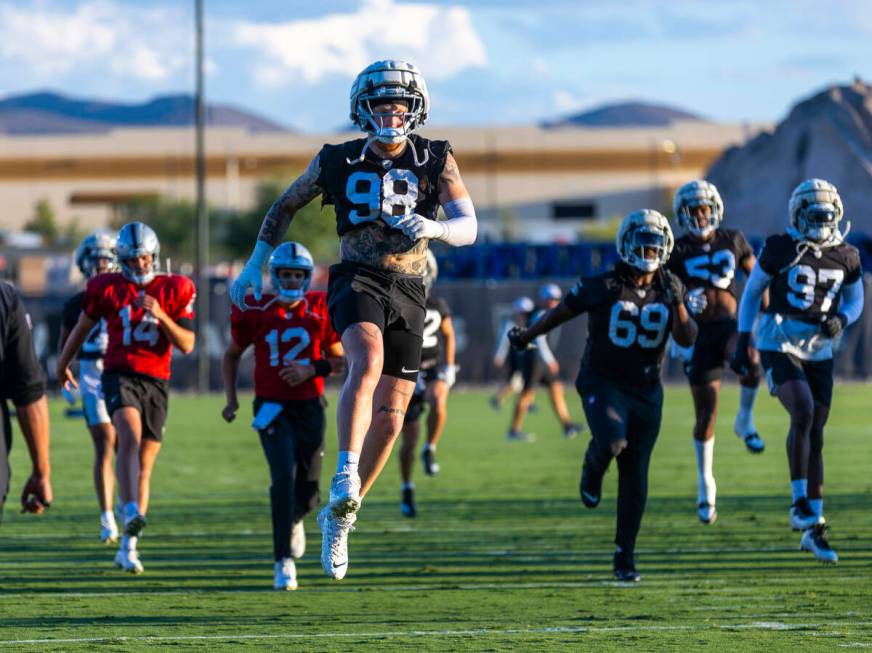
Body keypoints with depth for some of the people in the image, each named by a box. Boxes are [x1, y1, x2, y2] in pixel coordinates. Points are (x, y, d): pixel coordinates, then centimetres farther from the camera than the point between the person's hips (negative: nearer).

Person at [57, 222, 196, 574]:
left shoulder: (175, 290, 4)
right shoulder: (107, 288, 3)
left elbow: (187, 345, 0)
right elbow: (83, 327, 20)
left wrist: (161, 316, -15)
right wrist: (62, 364, 32)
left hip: (156, 382, 2)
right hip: (119, 375, -2)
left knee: (144, 465, 5)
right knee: (131, 435, -31)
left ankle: (128, 547, 13)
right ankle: (132, 513, -47)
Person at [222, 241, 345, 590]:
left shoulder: (320, 310, -2)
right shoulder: (256, 313, -2)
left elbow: (340, 361, 5)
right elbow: (232, 354, 14)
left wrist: (312, 369, -14)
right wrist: (231, 398, 5)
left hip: (309, 407, 2)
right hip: (272, 408, -2)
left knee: (309, 490, 5)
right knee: (284, 477, -20)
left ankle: (293, 521, 43)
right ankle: (284, 561, -17)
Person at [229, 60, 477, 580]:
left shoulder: (436, 160, 3)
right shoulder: (339, 161, 4)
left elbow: (468, 227, -6)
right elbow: (287, 206, 19)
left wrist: (433, 228, -27)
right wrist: (256, 264, 14)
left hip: (408, 293, 2)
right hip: (358, 280, -2)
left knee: (389, 420, 2)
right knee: (368, 361, -35)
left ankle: (338, 518, 18)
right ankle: (346, 474, -36)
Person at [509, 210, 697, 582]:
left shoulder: (669, 288, 3)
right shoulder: (603, 287, -9)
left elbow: (687, 339, 1)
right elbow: (560, 313, 4)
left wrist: (677, 304, -15)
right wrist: (526, 336, 16)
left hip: (645, 390, 4)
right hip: (602, 383, -4)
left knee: (635, 476, 3)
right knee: (612, 442, -30)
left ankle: (625, 555, 11)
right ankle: (593, 469, 9)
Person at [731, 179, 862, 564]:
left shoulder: (845, 257, 2)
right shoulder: (780, 249, -7)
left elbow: (855, 300, 15)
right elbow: (752, 291, 3)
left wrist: (841, 320, -9)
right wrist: (742, 341, 1)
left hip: (820, 352, 4)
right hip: (779, 347, -4)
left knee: (815, 436, 5)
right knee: (802, 414, -25)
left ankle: (813, 529, 9)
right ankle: (800, 503, -15)